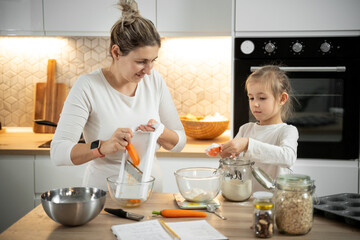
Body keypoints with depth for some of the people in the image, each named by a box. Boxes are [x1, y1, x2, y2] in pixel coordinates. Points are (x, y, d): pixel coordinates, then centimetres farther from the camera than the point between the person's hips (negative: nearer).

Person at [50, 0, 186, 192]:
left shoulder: (154, 80, 0)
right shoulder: (88, 87, -14)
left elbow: (179, 142, 6)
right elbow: (58, 152, -18)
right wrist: (103, 147, -33)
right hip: (103, 194, -3)